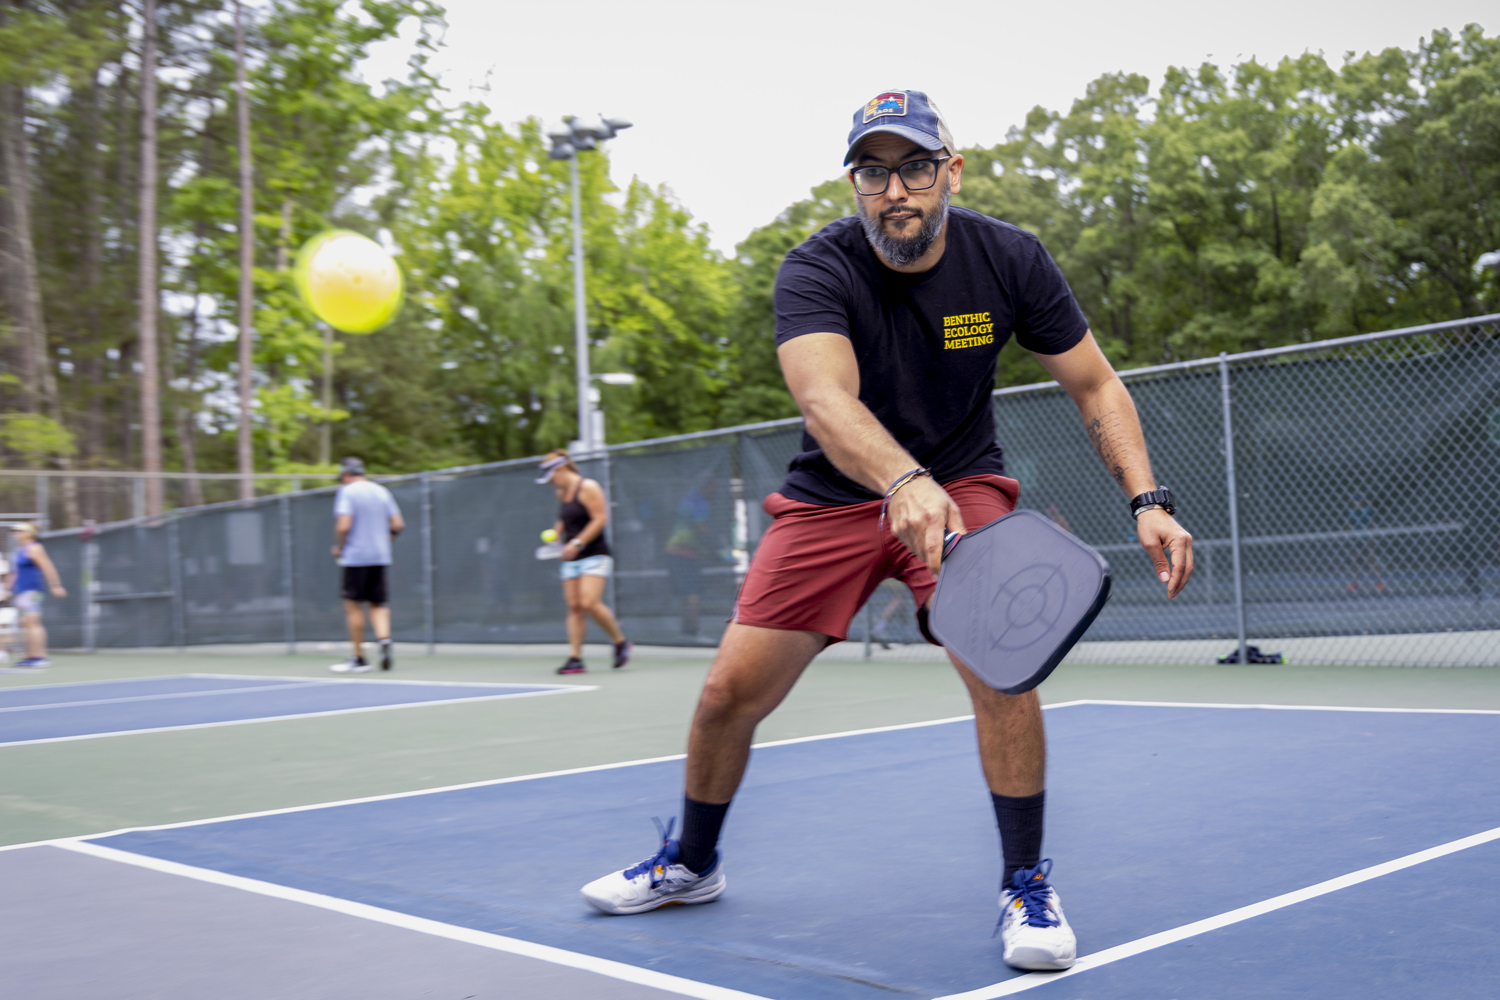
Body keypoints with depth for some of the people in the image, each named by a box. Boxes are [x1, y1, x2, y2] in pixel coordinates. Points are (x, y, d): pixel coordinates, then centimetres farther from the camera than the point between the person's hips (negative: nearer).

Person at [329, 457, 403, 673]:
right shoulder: (382, 491, 11)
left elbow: (344, 525, -17)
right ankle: (384, 641, -14)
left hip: (355, 557, -6)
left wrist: (338, 547, -2)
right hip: (380, 556, 6)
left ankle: (359, 657, 6)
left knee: (353, 606, 2)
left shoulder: (347, 492, -6)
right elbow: (397, 524, 8)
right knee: (378, 605, 10)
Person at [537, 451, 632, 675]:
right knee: (574, 606, -1)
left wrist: (577, 543, -21)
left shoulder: (587, 488, -9)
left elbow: (600, 518, -16)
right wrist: (556, 532, 9)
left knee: (589, 603, -19)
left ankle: (621, 643, -1)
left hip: (594, 555, -8)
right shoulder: (561, 493, 15)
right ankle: (575, 659, -2)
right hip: (572, 560, 8)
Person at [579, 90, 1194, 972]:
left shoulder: (1010, 260, -13)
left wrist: (1147, 500, -18)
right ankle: (692, 863, 27)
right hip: (833, 497, 0)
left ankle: (1027, 883, -4)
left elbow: (1095, 384, -4)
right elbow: (826, 401, -40)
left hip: (961, 485, 1)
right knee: (730, 693, -3)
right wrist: (904, 482, -60)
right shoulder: (817, 272, -21)